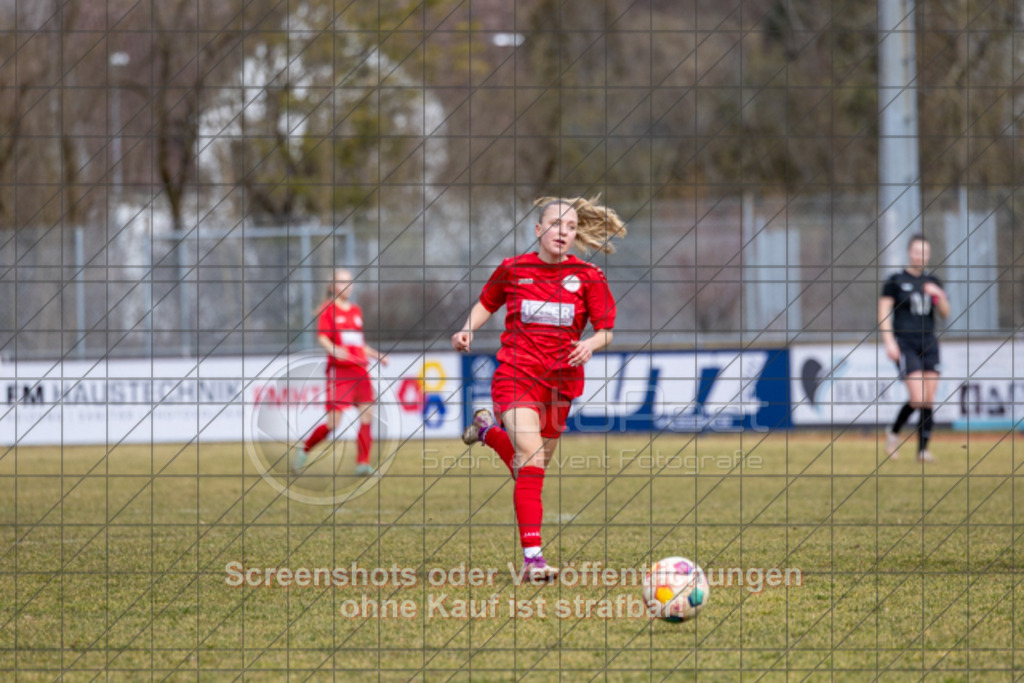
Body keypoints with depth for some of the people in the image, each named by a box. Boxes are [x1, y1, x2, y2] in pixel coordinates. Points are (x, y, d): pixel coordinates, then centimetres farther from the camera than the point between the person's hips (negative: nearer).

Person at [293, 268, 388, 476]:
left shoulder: (356, 311, 19)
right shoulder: (328, 308, 0)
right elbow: (321, 337, -11)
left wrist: (377, 356, 14)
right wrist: (333, 349, -30)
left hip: (359, 370, 6)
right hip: (338, 370, -6)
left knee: (367, 413, -9)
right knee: (332, 423, -9)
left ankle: (363, 463, -8)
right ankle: (304, 450, 14)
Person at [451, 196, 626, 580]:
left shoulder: (588, 277, -1)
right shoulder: (512, 270, 0)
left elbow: (606, 330, 1)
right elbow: (486, 304, 17)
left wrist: (591, 344, -21)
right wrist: (467, 330, -1)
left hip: (561, 379, 3)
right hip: (516, 373, -3)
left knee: (532, 466, 15)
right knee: (531, 457, -22)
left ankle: (489, 429, 48)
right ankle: (532, 556, -24)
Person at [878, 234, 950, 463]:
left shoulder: (932, 282, 12)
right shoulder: (896, 281, 0)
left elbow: (945, 313, 9)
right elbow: (883, 314, -3)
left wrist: (939, 295, -11)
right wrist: (889, 342, -13)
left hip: (928, 343, 5)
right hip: (904, 344, -5)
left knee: (929, 400, -3)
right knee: (918, 398, -15)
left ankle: (923, 449, 4)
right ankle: (894, 433, 9)